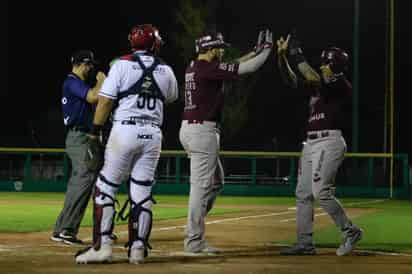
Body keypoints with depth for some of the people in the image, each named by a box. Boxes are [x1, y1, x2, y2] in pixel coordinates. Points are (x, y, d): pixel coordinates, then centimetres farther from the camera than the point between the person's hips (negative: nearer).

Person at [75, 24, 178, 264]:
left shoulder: (122, 64, -1)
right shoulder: (165, 70, 9)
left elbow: (105, 101, -5)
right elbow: (172, 97, 29)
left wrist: (95, 134, -1)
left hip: (125, 129, -3)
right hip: (153, 134, 3)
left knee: (105, 188, 1)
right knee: (143, 192, 6)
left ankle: (102, 246, -7)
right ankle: (138, 249, 4)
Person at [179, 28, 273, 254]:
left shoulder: (193, 68, 13)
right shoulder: (209, 68, -15)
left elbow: (232, 66, 25)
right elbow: (249, 68, -13)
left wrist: (255, 51, 23)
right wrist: (266, 49, 3)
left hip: (188, 129, 10)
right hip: (202, 131, -10)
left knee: (216, 181, 19)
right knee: (201, 185, -6)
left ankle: (193, 225, 15)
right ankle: (194, 241, -4)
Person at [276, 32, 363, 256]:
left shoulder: (342, 86, -7)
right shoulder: (318, 86, 19)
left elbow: (316, 80, -23)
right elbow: (292, 80, 17)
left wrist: (298, 57, -19)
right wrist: (283, 55, 6)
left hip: (329, 142, -9)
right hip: (310, 143, 9)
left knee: (321, 191, -17)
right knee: (303, 193, 6)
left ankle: (350, 231, -3)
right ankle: (305, 243, 9)